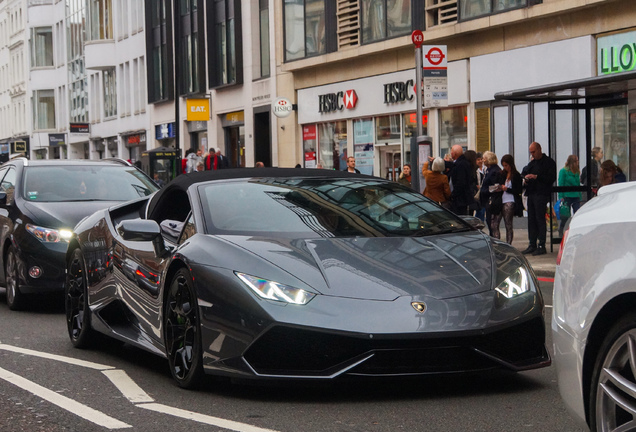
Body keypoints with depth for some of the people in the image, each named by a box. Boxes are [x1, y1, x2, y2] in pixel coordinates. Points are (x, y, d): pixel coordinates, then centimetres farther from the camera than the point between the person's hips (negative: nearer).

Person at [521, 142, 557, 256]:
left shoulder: (549, 162, -3)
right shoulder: (532, 163, 20)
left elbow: (552, 178, -13)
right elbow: (525, 173, 33)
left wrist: (536, 177, -17)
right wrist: (526, 179, 10)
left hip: (541, 194, -7)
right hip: (531, 194, 7)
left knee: (540, 219, -8)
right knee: (531, 220, 7)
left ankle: (541, 246, -6)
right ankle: (532, 245, 11)